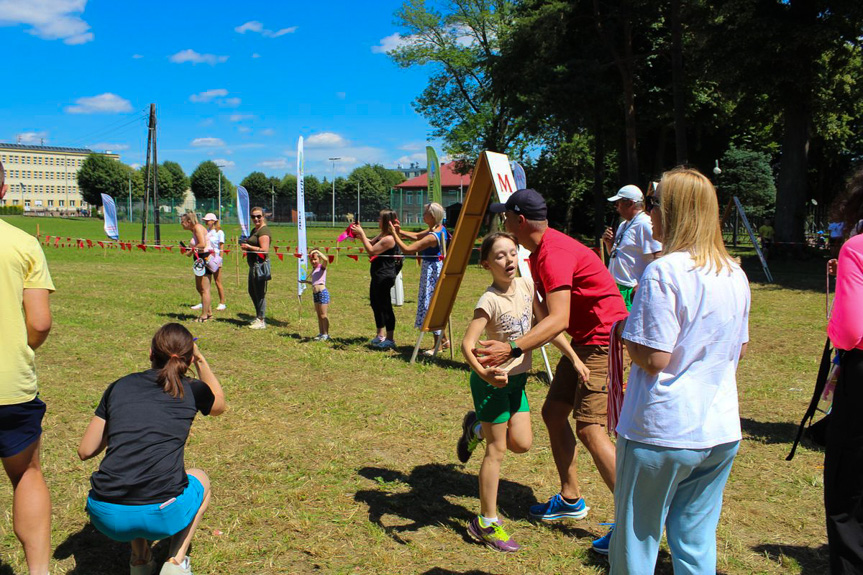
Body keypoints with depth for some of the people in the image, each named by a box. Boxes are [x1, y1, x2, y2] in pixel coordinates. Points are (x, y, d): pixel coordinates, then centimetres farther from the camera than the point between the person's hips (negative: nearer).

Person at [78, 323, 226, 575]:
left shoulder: (119, 387, 12)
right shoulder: (191, 390, 7)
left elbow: (85, 451, 17)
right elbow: (219, 405, 32)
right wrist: (201, 360, 33)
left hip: (106, 517, 3)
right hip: (160, 516, -3)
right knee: (200, 479, 31)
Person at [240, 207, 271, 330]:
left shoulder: (263, 231, -14)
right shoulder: (254, 230, 17)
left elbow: (264, 250, -23)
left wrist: (249, 247, -17)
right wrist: (245, 245, 11)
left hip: (260, 264, -11)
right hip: (253, 264, 11)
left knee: (260, 293, -4)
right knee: (252, 291, 20)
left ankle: (262, 321, 4)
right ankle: (258, 317, 34)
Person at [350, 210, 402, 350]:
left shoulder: (389, 239, -20)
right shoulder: (382, 235, 11)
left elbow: (371, 250, -21)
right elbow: (371, 243, 23)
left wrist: (361, 234, -16)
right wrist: (360, 233, 10)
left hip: (384, 276, -11)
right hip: (378, 275, 11)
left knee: (385, 306, -4)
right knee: (376, 303, 18)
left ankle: (390, 339, 4)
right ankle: (380, 335, 30)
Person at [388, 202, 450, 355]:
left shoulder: (432, 237, -26)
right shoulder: (440, 229, 3)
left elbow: (407, 249, -24)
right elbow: (417, 236, 14)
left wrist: (394, 234, -15)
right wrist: (400, 231, 2)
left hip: (431, 270, -10)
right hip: (438, 266, 10)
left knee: (432, 304, 0)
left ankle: (438, 344, 9)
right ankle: (443, 340, 28)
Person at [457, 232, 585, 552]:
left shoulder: (526, 286, -1)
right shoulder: (490, 300, -22)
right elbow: (467, 343, -29)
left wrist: (574, 358, 6)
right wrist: (483, 372, -45)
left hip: (518, 378, 7)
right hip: (494, 380, -7)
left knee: (522, 443, 5)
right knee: (497, 450, 0)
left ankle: (477, 427, 32)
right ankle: (487, 523, 14)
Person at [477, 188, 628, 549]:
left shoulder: (555, 253, -25)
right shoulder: (538, 253, 9)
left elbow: (558, 320, -38)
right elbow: (545, 314, 14)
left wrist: (513, 349, -47)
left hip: (605, 342, -11)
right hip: (582, 341, 11)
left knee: (589, 430, -15)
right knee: (553, 413, 12)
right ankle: (570, 499, 25)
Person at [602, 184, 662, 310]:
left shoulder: (644, 225, -13)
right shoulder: (623, 225, 18)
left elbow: (659, 257, -20)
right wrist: (609, 243, 5)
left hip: (631, 291, -10)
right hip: (616, 288, 10)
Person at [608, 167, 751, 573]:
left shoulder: (664, 272, -17)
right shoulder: (735, 274, 6)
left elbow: (653, 358, -19)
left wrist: (623, 331, -1)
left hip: (662, 432, -7)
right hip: (721, 431, 7)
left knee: (636, 542, 10)